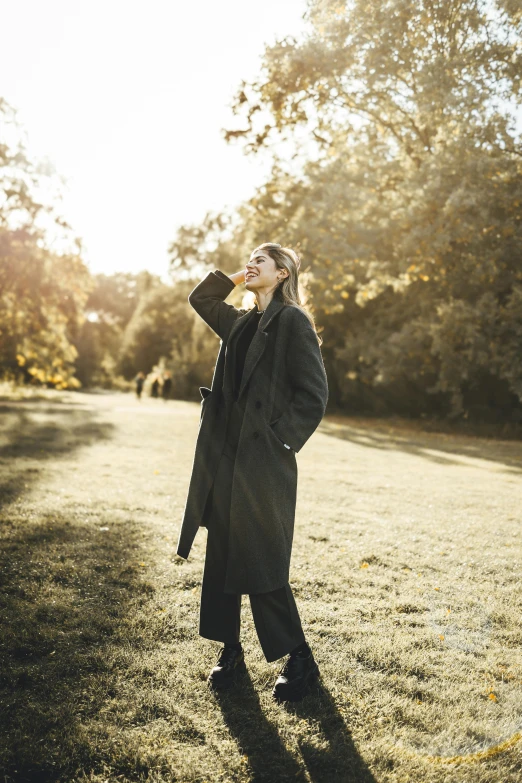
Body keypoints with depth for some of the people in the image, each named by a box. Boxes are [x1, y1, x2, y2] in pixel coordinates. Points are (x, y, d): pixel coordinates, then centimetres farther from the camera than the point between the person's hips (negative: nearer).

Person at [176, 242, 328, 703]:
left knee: (262, 566, -3)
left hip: (263, 460, -7)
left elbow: (314, 394, -12)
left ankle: (299, 660, 15)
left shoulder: (292, 321, -7)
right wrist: (234, 277, 15)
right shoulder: (241, 323, 15)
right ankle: (230, 651, 26)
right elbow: (200, 299, 28)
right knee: (222, 558, 11)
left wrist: (281, 440, -13)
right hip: (225, 457, 8)